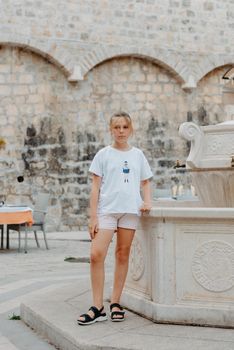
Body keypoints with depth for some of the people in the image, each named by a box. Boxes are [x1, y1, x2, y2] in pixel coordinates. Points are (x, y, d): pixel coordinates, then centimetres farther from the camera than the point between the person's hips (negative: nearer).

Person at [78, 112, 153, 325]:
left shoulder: (138, 155, 12)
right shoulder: (104, 154, 5)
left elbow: (145, 182, 19)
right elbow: (95, 187, 2)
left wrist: (147, 201, -1)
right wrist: (93, 217, -4)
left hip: (130, 210, 3)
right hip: (107, 209, -2)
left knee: (123, 254, 6)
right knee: (97, 254, -13)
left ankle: (115, 303, 16)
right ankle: (98, 308, -5)